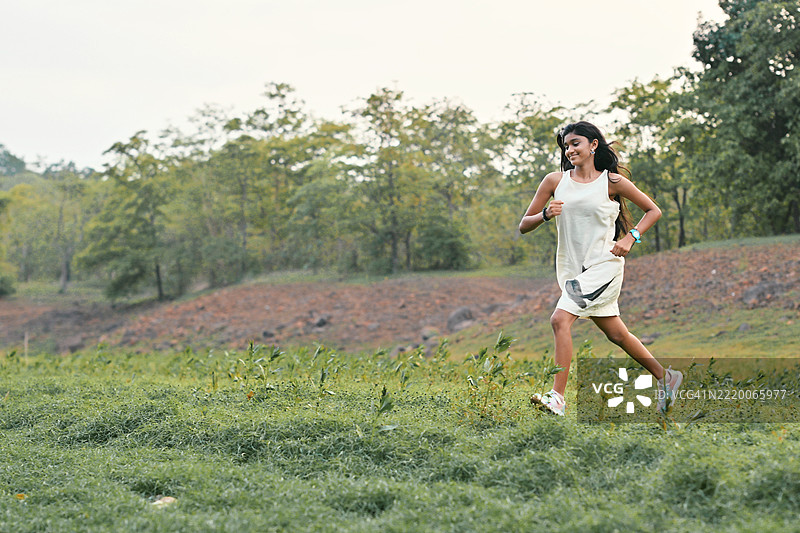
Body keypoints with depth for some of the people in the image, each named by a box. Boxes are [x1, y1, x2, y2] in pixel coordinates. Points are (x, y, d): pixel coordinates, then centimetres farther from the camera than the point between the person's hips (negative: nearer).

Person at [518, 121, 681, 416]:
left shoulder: (612, 181, -3)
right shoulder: (555, 181, 5)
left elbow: (654, 210, 6)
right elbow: (523, 226, 5)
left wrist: (630, 237, -8)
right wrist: (546, 214, -15)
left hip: (604, 264, -5)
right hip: (571, 268, 5)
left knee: (560, 319, -23)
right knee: (615, 333, 15)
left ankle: (557, 397, -23)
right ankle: (666, 377, 34)